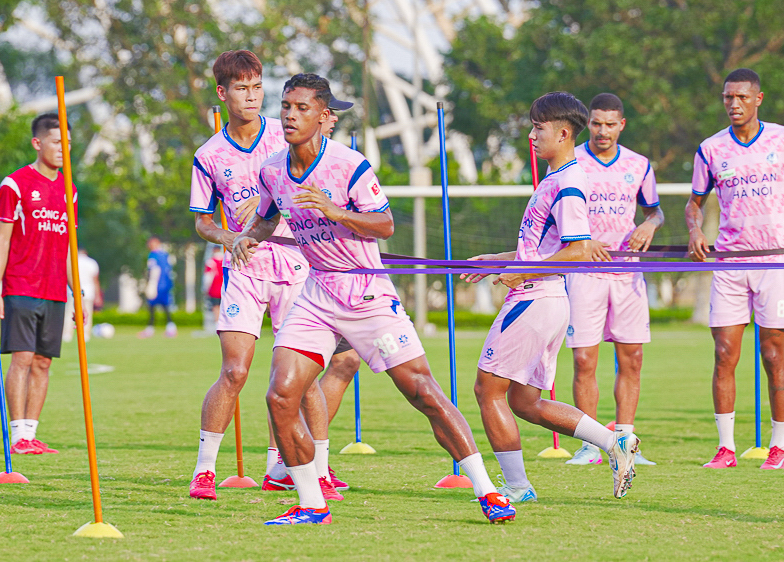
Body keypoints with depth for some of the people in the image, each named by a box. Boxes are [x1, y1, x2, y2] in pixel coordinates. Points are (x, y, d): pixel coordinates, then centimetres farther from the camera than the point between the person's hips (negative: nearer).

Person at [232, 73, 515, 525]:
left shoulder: (350, 165, -14)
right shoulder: (272, 171, 3)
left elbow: (385, 225, -12)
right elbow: (266, 218, 21)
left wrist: (334, 211, -27)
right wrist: (249, 237, -2)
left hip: (368, 292, -5)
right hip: (316, 294, 5)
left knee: (422, 391, -8)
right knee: (281, 397, -9)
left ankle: (487, 492, -1)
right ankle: (312, 505, 5)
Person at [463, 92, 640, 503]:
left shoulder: (567, 186, -15)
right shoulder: (554, 180, 17)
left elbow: (579, 251, -23)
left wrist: (522, 273, -20)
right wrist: (495, 260, 25)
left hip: (536, 300, -10)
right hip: (545, 300, 10)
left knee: (488, 388, -4)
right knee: (523, 401, 12)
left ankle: (517, 486, 0)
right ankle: (614, 443, 10)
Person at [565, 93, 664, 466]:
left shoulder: (638, 165, 8)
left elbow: (654, 210, 20)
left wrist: (649, 225, -4)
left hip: (627, 271, 3)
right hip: (584, 269, -3)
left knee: (631, 360, 2)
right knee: (584, 361, -6)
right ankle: (590, 446, 1)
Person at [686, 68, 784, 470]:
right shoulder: (711, 149, 7)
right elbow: (695, 201, 16)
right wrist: (695, 231, -4)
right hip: (728, 259, 2)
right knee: (724, 355, -4)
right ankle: (726, 447, 1)